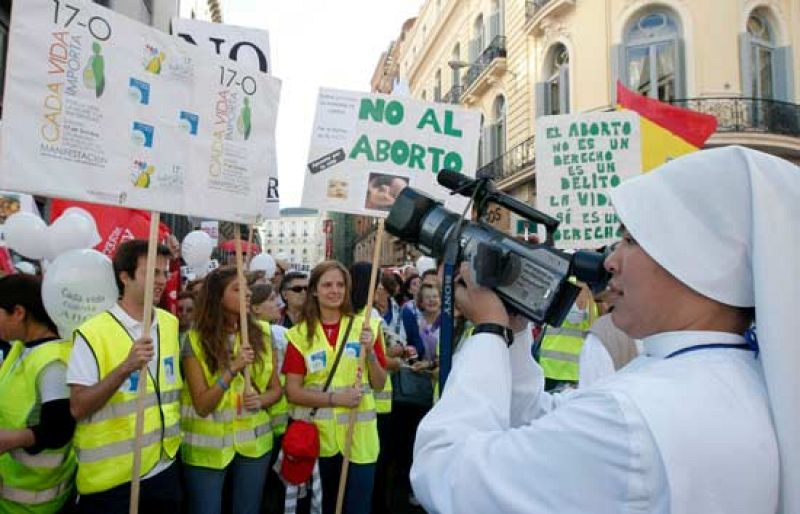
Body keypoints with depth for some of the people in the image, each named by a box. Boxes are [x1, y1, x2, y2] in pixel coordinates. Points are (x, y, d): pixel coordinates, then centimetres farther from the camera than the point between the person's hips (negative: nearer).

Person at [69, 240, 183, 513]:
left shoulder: (171, 323, 3)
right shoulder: (93, 332, -14)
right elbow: (78, 408, -18)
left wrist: (176, 429, 12)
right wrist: (125, 367, -30)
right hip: (110, 478, -5)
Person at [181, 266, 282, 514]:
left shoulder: (262, 332, -3)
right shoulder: (195, 340, -12)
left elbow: (276, 388, 3)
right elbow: (202, 406, -15)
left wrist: (261, 400, -18)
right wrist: (232, 369, -27)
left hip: (253, 442, 3)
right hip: (207, 447, -2)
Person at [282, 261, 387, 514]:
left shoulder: (365, 327, 1)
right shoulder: (300, 334, -2)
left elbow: (379, 385, 2)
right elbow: (292, 391, -5)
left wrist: (369, 351, -15)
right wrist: (335, 399, -17)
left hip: (359, 434, 0)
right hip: (318, 435, 0)